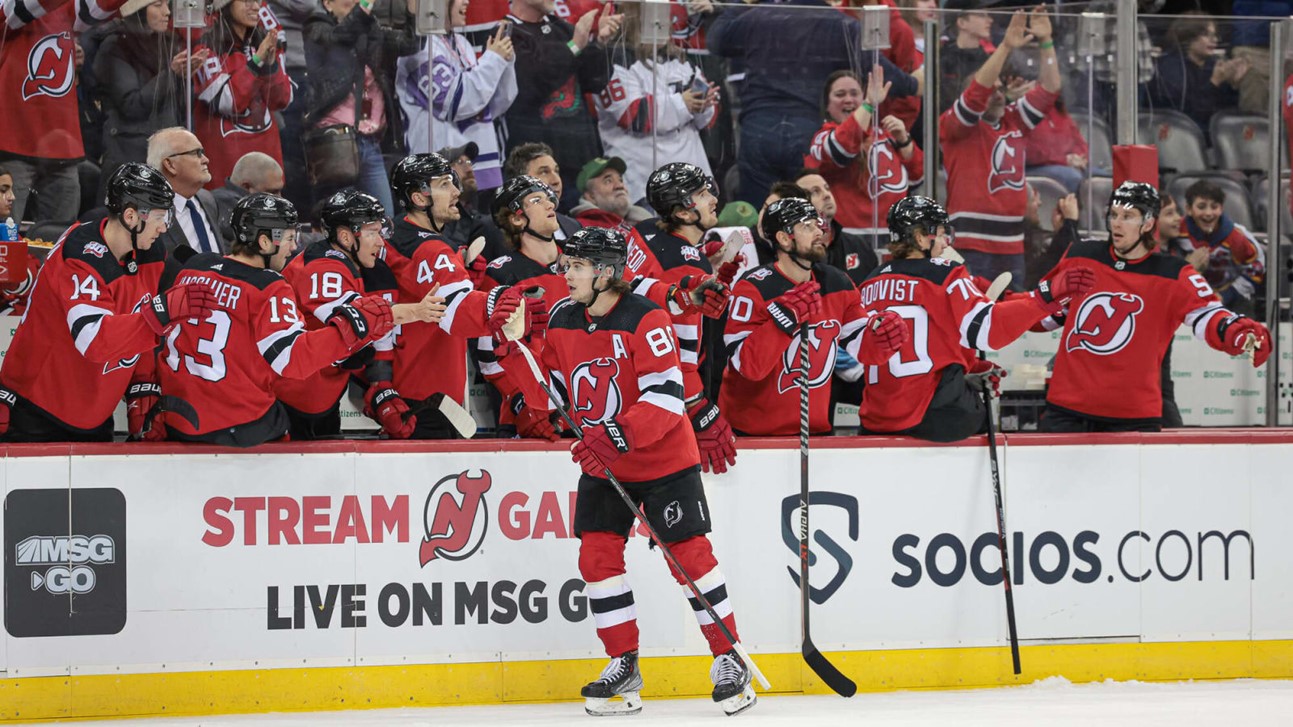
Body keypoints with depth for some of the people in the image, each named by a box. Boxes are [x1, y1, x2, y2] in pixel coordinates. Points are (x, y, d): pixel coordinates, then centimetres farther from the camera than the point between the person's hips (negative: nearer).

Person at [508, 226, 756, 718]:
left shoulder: (645, 319, -19)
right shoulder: (562, 322, 1)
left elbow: (667, 395, -25)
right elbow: (549, 394, 7)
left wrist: (619, 436, -34)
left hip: (664, 460, -6)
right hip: (602, 465, 6)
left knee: (690, 555, -6)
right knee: (598, 556, -1)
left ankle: (728, 660, 3)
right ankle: (624, 665, 10)